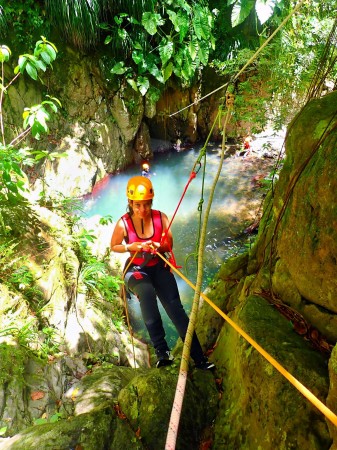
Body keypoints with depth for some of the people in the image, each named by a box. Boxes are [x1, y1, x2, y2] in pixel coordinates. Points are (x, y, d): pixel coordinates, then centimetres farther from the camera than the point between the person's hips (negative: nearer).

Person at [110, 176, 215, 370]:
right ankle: (161, 348, -27)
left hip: (159, 268, 2)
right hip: (136, 270, -2)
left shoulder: (161, 218, -11)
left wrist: (159, 246, -23)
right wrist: (132, 246, -19)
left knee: (175, 308, -9)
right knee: (147, 293, -36)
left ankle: (199, 357, -1)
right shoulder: (123, 223, -14)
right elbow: (114, 247, 1)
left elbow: (169, 245, 1)